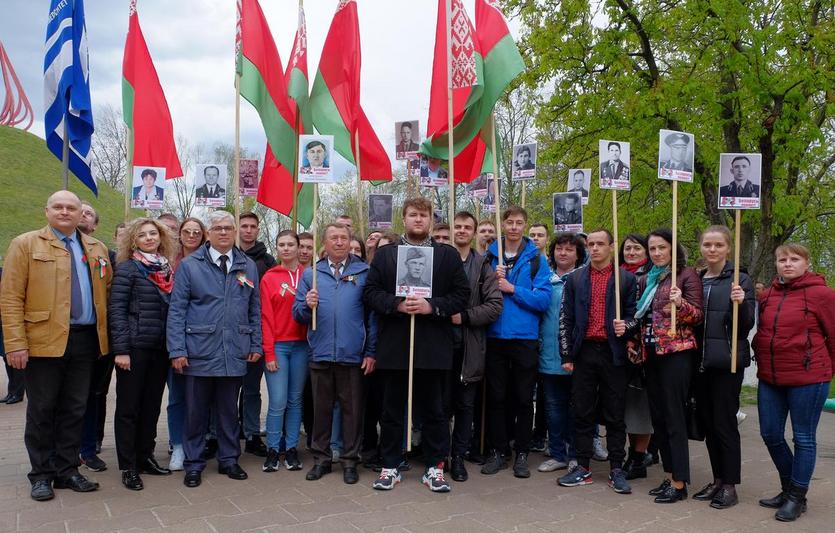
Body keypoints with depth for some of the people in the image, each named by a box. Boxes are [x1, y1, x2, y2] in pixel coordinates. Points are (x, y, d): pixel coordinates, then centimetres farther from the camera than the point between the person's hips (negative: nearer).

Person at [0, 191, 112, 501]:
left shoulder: (97, 249, 13)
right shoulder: (25, 245, 0)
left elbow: (107, 291, 16)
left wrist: (105, 334, 6)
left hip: (86, 340, 4)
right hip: (44, 340, -4)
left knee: (75, 410, 10)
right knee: (41, 410, 7)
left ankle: (67, 470, 22)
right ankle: (41, 475, 19)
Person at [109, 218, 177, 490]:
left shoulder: (168, 270, 11)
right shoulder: (127, 268, -4)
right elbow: (116, 309, -10)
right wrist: (121, 349, -15)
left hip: (160, 348, 5)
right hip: (135, 347, -5)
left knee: (152, 405, 12)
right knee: (128, 407, 3)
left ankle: (145, 457, 25)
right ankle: (128, 467, 12)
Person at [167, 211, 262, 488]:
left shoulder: (248, 266, 8)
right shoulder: (189, 265, 0)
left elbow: (255, 310, 11)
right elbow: (177, 310, -3)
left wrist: (256, 345, 6)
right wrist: (177, 350, -9)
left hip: (234, 352, 2)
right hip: (199, 351, -2)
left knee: (229, 410, 13)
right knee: (196, 411, 7)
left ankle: (229, 459, 27)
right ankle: (193, 464, 22)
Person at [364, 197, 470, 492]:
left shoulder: (448, 255, 7)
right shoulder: (384, 254, 9)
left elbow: (462, 295, 1)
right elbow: (371, 292, 2)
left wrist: (432, 306, -13)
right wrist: (397, 304, -14)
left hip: (433, 348, 0)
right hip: (393, 346, 1)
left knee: (434, 410, 7)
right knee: (392, 410, 9)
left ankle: (435, 467, 20)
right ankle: (390, 466, 22)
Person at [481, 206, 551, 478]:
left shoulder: (536, 259, 0)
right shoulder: (489, 256, 6)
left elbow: (544, 299, -9)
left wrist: (512, 289, -14)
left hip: (525, 337, -1)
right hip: (495, 336, 2)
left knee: (523, 399, 7)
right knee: (497, 397, 9)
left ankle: (522, 453, 19)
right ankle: (497, 451, 20)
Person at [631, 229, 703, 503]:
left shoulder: (687, 275, -3)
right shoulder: (646, 280, 16)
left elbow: (697, 315, -8)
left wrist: (680, 303, -26)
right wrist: (628, 326, 8)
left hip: (676, 352, -7)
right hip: (650, 354, 7)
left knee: (674, 417, -6)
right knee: (658, 417, 10)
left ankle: (679, 483, 0)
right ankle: (671, 475, 20)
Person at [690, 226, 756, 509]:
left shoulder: (740, 279, -5)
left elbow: (747, 326, -8)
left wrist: (741, 304, -26)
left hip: (727, 362, -6)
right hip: (701, 361, 6)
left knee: (724, 423, -1)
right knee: (708, 423, 12)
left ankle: (730, 486, 11)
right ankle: (717, 480, 24)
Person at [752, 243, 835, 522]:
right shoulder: (768, 295, 7)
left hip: (808, 378, -6)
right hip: (769, 378, 6)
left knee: (803, 438, 6)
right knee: (771, 435, 11)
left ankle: (797, 498, 20)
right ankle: (788, 488, 31)